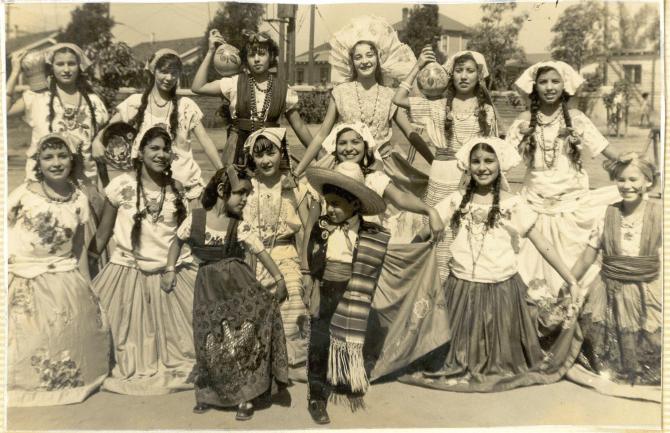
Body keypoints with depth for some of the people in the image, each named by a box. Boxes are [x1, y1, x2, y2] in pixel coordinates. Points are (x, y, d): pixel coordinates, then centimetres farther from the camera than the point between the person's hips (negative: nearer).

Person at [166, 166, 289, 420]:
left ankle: (245, 397, 3)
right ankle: (209, 393, 25)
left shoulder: (240, 227, -3)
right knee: (211, 342, 4)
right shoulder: (195, 218, -1)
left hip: (238, 283, 0)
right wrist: (170, 270, 7)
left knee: (246, 335, -10)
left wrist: (279, 279, -14)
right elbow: (178, 242, 15)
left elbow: (261, 252, -3)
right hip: (208, 287, 1)